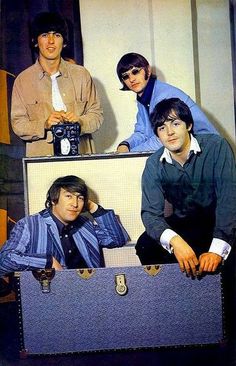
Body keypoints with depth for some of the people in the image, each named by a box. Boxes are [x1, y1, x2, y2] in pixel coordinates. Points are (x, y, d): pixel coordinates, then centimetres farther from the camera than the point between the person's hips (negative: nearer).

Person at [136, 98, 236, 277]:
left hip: (221, 221, -2)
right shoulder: (154, 164, -9)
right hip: (184, 224, 3)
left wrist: (217, 250, -36)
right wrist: (175, 240, -37)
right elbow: (151, 212, -15)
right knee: (145, 245, -20)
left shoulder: (216, 147, -17)